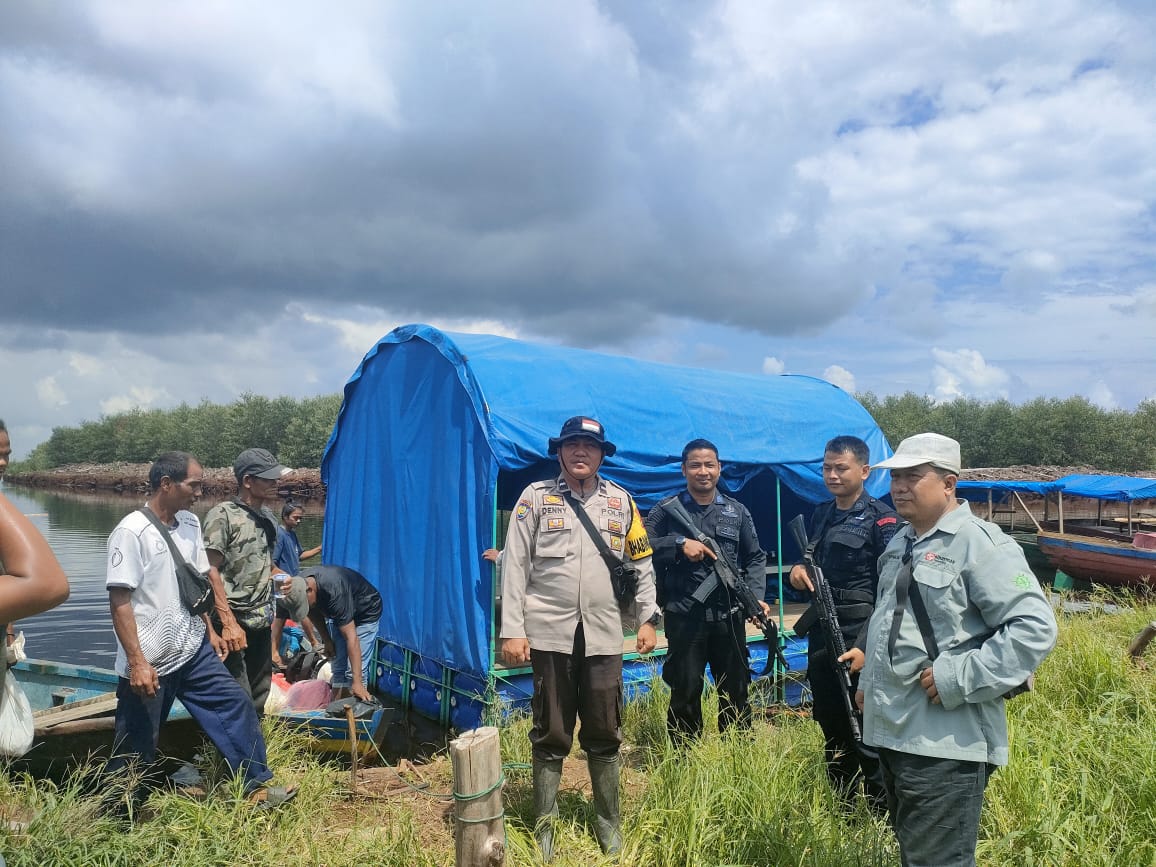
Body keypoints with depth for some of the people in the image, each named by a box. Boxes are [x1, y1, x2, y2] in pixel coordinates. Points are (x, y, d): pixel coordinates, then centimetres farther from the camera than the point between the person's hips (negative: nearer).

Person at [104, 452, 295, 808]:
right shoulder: (131, 532, -17)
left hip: (193, 650, 7)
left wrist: (209, 630, 16)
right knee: (136, 748, 6)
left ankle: (257, 784, 20)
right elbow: (120, 601, -19)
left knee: (235, 704, 8)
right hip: (150, 662, -7)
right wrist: (137, 663, -21)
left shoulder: (190, 524, 5)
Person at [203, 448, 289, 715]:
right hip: (234, 622, -7)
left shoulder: (267, 515, 10)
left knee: (259, 698, 14)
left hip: (262, 622, 7)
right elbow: (211, 571, -16)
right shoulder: (222, 515, -12)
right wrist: (229, 622, -20)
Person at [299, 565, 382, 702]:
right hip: (338, 614, 7)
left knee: (356, 669, -16)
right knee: (338, 667, 6)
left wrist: (357, 683, -42)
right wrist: (326, 640, 5)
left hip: (365, 614, -7)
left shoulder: (334, 592, -41)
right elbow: (315, 612, 4)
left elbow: (351, 638, -41)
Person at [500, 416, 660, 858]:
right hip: (550, 631, -2)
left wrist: (648, 619, 8)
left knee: (605, 733, 10)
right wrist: (512, 630, -7)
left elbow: (641, 564, 14)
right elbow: (514, 565, -2)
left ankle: (608, 821, 27)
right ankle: (544, 824, 22)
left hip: (603, 634, 2)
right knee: (551, 734, 7)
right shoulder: (536, 497, 1)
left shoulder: (620, 501, 9)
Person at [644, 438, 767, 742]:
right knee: (685, 693, 7)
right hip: (684, 618, -2)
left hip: (729, 617, 3)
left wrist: (756, 597, -3)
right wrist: (680, 543, -19)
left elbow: (755, 558, 11)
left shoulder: (738, 511, 10)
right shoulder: (666, 510, 1)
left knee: (736, 691, 13)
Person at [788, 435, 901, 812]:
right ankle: (843, 810, 32)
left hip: (858, 638, -7)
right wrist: (798, 568, -1)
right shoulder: (821, 515, 11)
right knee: (831, 729, 16)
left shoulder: (881, 519, -10)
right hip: (821, 633, 7)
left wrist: (867, 646, -22)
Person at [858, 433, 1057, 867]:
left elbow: (1035, 627, -21)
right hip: (892, 732, 9)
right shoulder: (900, 543, 14)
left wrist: (960, 678, -23)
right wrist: (869, 681, 22)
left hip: (945, 743, -9)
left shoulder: (981, 543, -14)